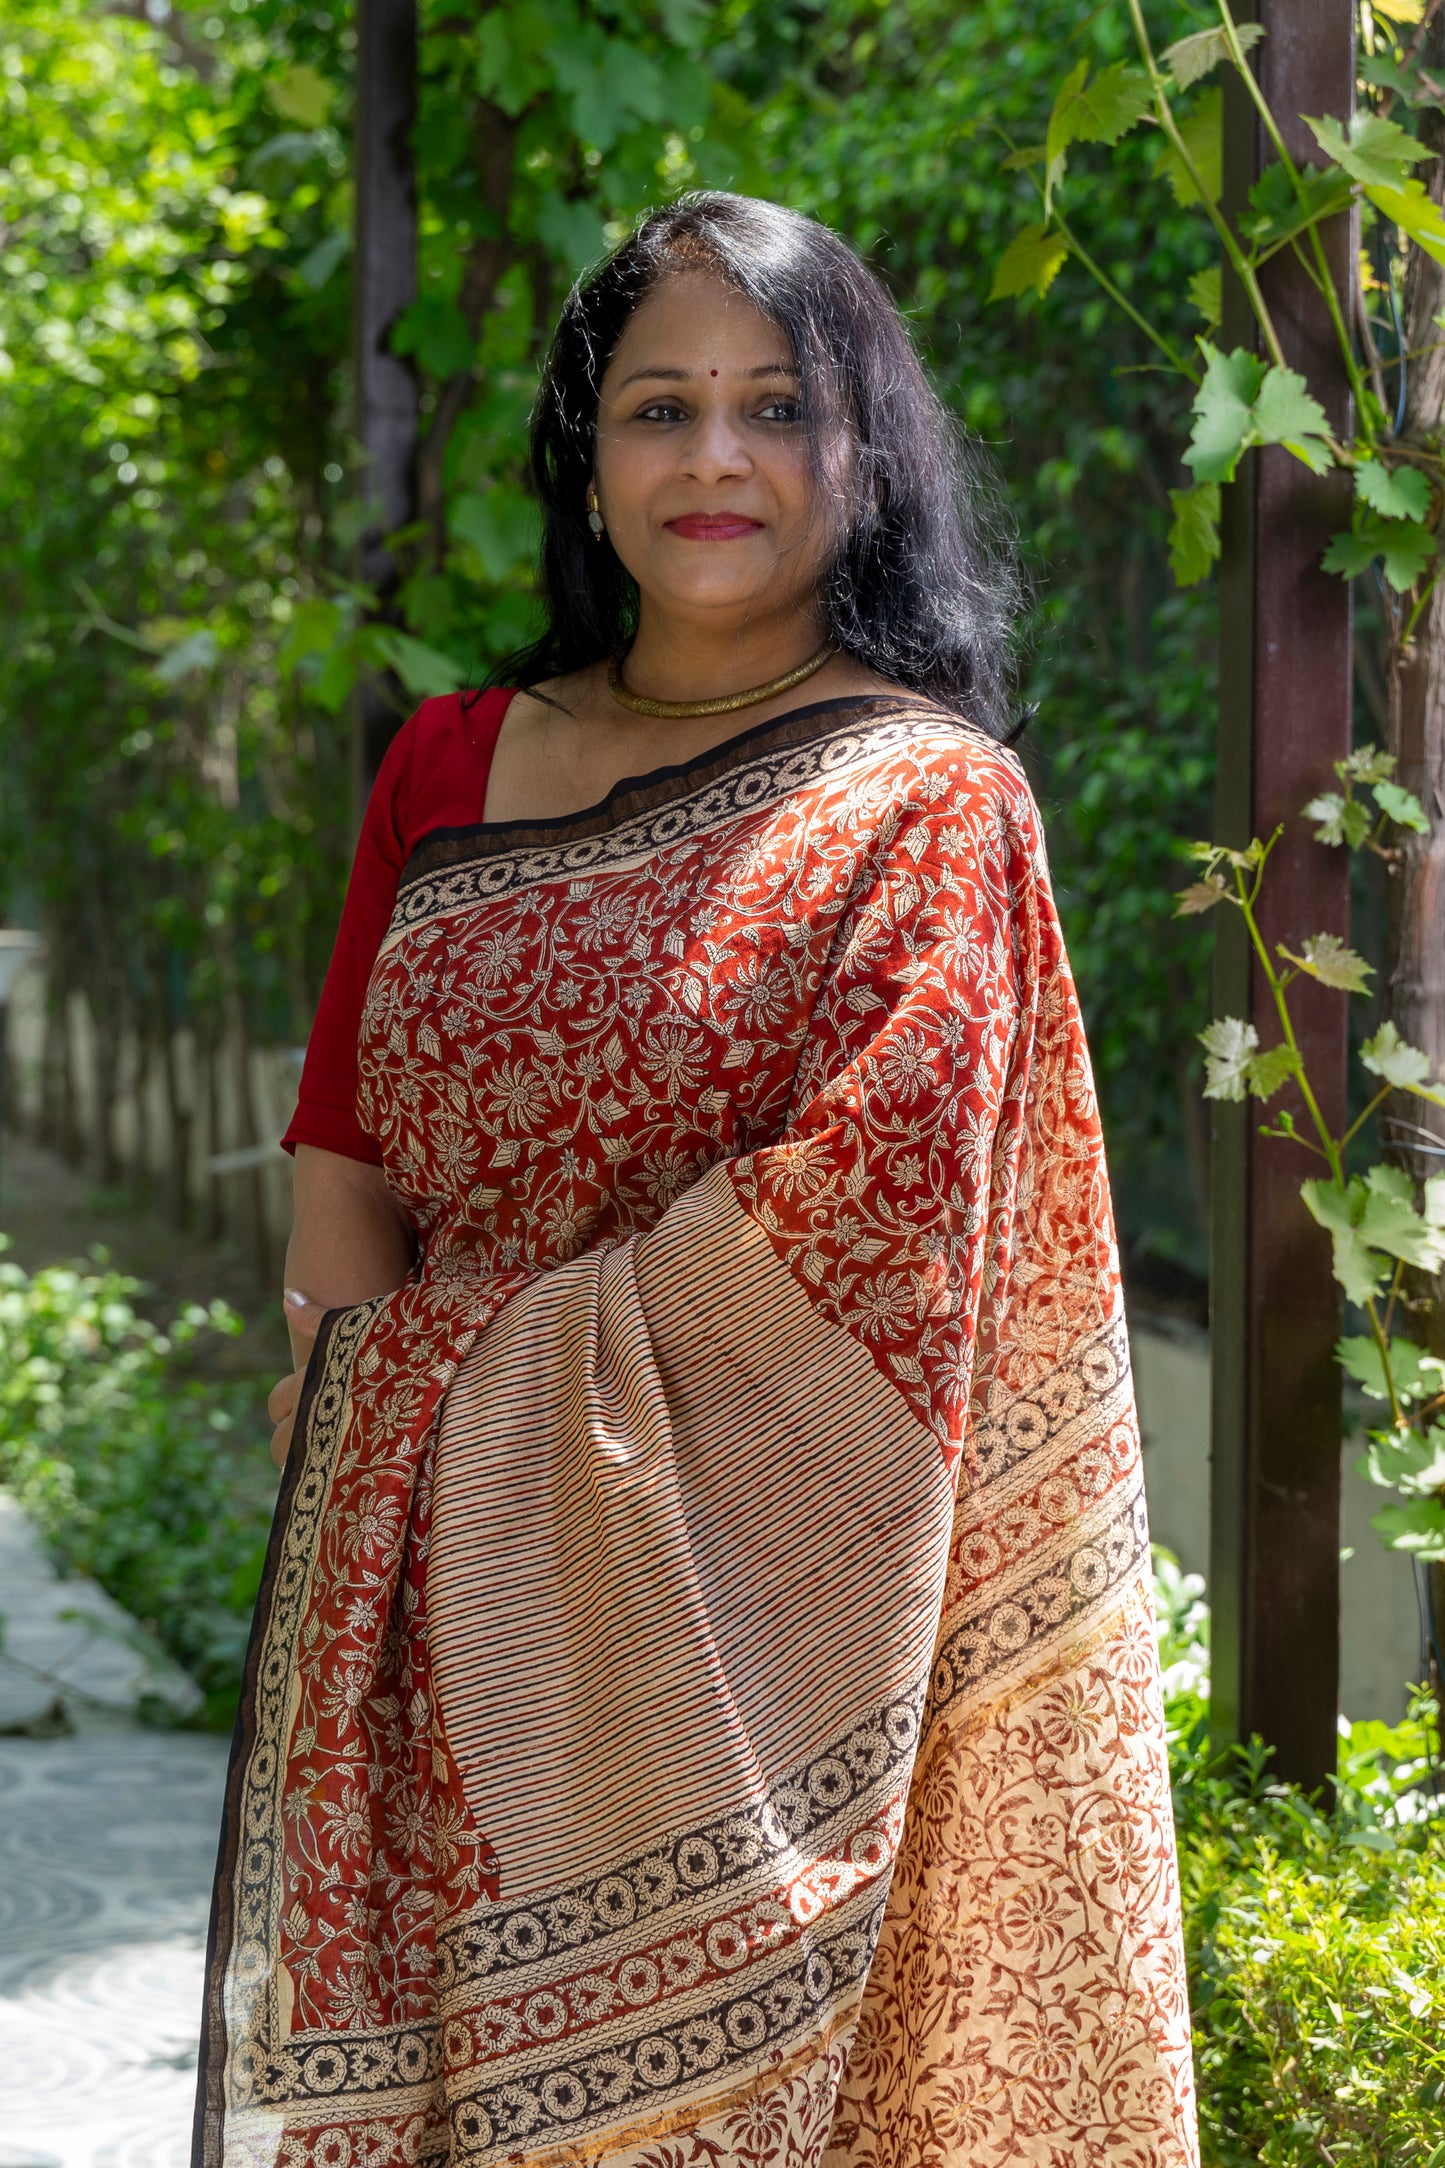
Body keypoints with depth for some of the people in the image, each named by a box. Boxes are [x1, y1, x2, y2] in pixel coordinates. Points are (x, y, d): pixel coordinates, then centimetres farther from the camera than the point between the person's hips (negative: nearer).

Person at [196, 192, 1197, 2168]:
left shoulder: (923, 805, -3)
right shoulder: (448, 770, 11)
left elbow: (859, 1231, -14)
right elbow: (341, 1226, 8)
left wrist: (458, 1361, -9)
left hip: (737, 1614, -4)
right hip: (436, 1615, 4)